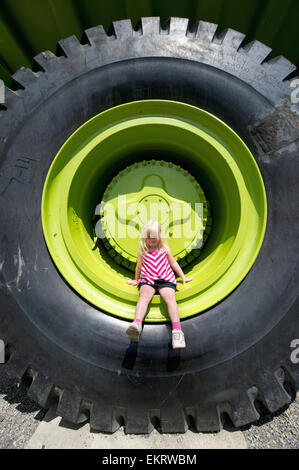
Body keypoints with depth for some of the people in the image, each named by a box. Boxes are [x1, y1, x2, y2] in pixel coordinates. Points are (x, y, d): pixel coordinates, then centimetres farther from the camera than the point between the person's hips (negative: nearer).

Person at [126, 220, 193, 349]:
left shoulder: (165, 248, 13)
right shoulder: (142, 250, 12)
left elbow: (173, 263, 23)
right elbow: (139, 266, 25)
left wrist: (183, 277, 26)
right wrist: (136, 280, 34)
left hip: (165, 279, 1)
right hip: (147, 280, 0)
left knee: (170, 296, -29)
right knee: (144, 295, -32)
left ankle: (177, 330, -40)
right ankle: (136, 324, -55)